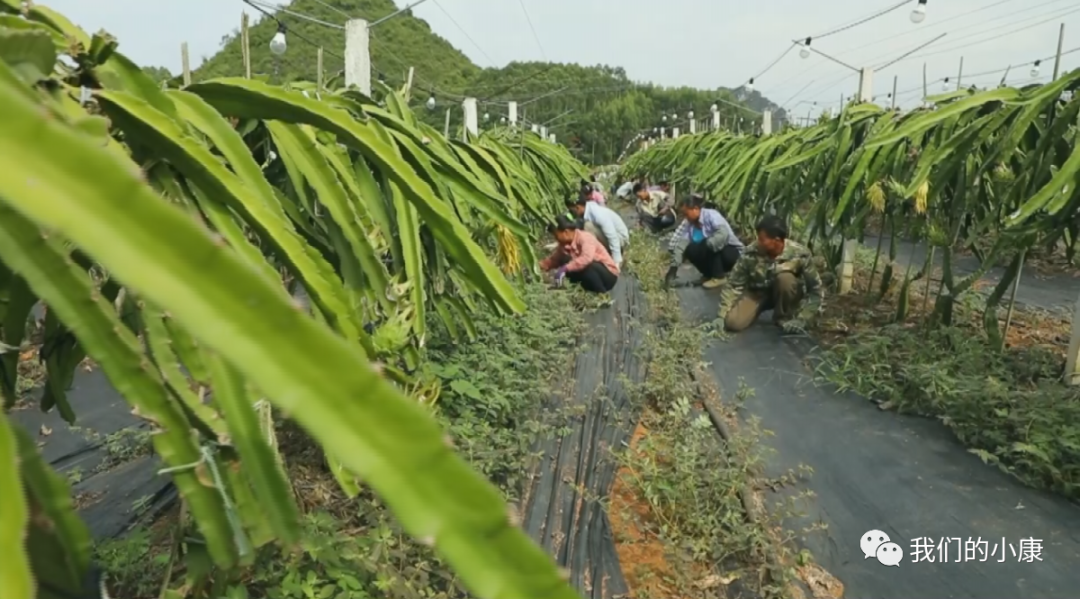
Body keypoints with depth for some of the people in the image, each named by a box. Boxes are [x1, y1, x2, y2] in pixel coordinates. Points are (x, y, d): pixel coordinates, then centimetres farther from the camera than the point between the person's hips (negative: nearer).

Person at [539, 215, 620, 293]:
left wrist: (565, 269, -46)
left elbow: (587, 258, -42)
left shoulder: (585, 237, -24)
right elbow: (553, 260, 7)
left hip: (608, 274, -7)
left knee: (585, 266, -35)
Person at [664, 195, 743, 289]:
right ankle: (710, 274, 1)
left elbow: (723, 234, -39)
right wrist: (674, 267, -22)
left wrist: (706, 245, -36)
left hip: (731, 251, -6)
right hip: (712, 253, 6)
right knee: (690, 250, -18)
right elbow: (681, 244, -14)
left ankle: (718, 277, -17)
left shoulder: (711, 215, -22)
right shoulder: (688, 223, -5)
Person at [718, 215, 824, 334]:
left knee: (785, 278, -35)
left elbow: (816, 290, -19)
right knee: (733, 323, -23)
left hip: (786, 294, -1)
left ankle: (784, 318, -9)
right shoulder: (750, 254, -24)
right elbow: (733, 285, -17)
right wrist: (722, 317, -24)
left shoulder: (800, 255, -26)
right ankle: (758, 310, 11)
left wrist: (801, 319, -26)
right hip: (758, 293, 1)